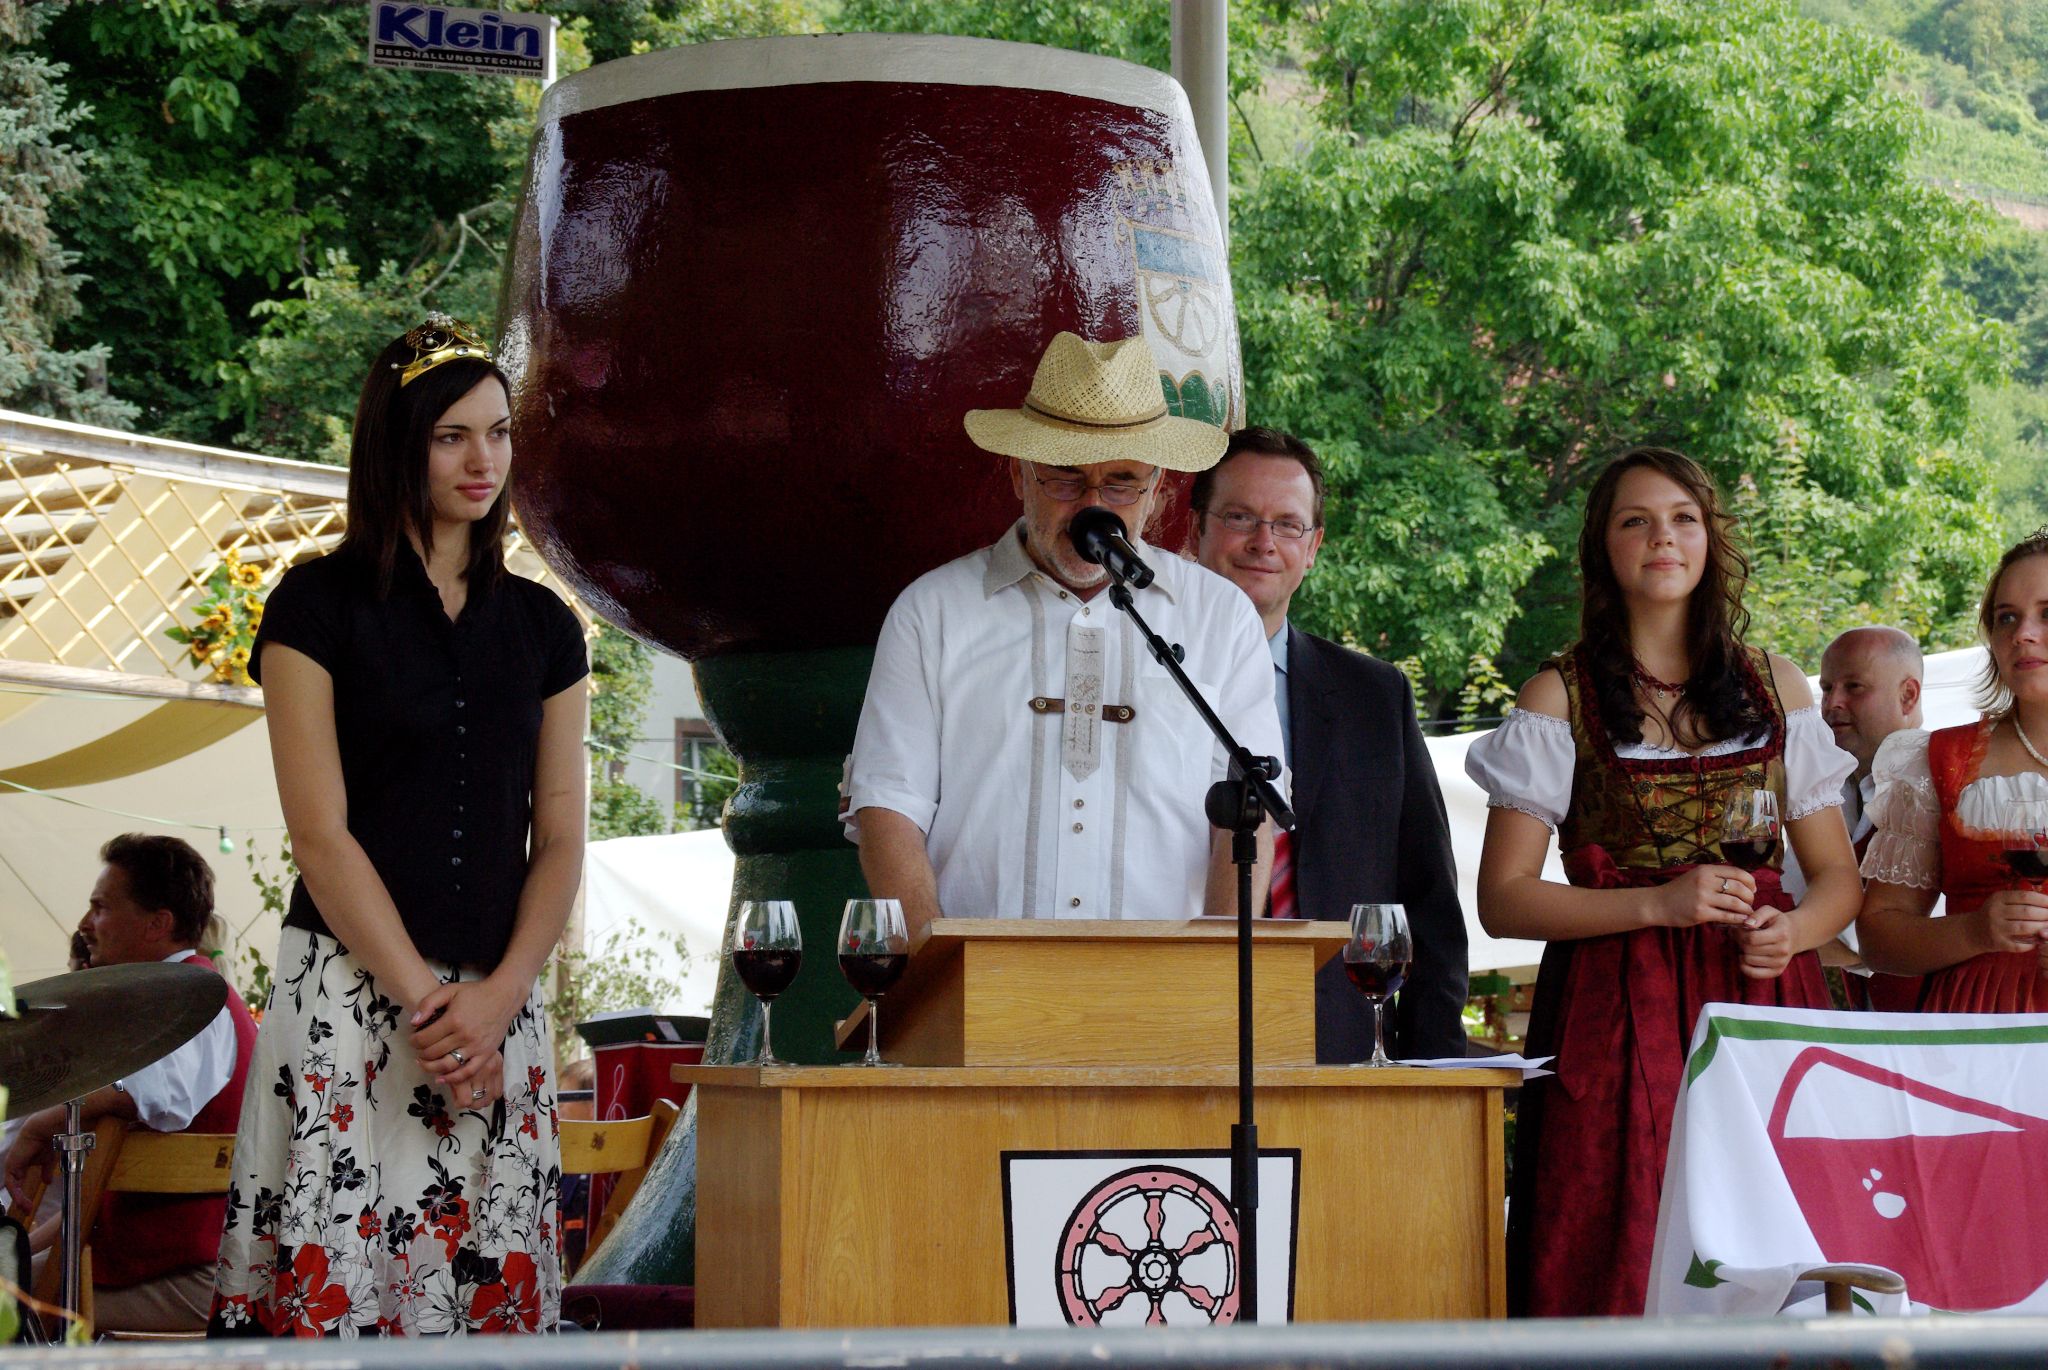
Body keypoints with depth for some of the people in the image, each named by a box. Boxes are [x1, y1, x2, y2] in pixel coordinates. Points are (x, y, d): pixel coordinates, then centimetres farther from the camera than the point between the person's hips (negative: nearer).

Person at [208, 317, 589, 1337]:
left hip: (501, 1004, 4)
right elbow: (320, 833, -5)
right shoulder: (319, 604, 2)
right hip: (347, 992, -4)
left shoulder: (543, 627, 14)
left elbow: (559, 842, 9)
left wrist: (493, 1000, -6)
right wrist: (424, 996, -11)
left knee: (490, 1290, -1)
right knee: (330, 1272, -9)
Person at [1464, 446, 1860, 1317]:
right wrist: (1657, 903, -13)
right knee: (1622, 1269, -10)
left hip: (1760, 1001, 2)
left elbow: (1838, 877, 15)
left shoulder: (1777, 689, 14)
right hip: (1616, 1016, -2)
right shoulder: (1560, 697, 5)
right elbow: (1503, 900, -1)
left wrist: (1793, 931, -7)